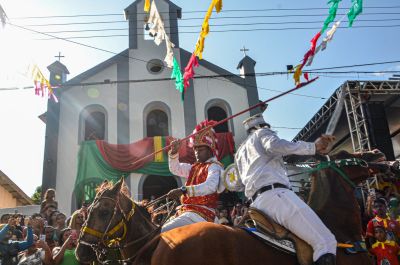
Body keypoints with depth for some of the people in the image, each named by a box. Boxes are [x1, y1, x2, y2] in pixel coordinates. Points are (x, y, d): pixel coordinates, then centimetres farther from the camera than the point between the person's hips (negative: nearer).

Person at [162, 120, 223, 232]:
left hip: (202, 213, -9)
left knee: (163, 232, -25)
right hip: (186, 211, 9)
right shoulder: (194, 167, 21)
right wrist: (174, 152, 5)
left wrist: (184, 190, -36)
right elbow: (175, 169, 24)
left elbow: (210, 186, -25)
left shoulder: (214, 167, -6)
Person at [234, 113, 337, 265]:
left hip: (257, 202, 9)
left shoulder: (240, 152, 34)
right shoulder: (262, 133, 12)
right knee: (326, 242, -16)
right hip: (274, 193, -9)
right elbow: (273, 145, -12)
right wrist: (313, 147, -13)